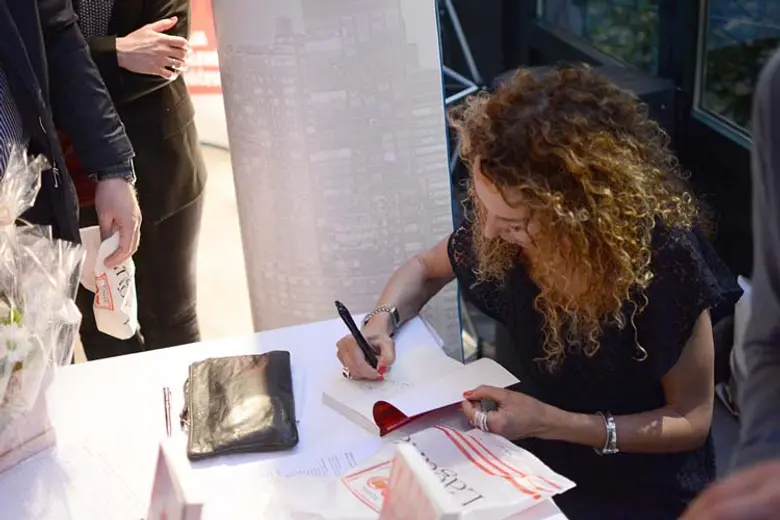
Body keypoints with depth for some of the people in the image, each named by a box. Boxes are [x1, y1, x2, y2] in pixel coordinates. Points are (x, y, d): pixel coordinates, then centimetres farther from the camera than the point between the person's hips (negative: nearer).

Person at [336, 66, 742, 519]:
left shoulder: (663, 258, -27)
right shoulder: (504, 227, -14)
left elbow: (691, 422, -17)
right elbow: (425, 269, 8)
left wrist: (551, 423, -26)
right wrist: (381, 322, -13)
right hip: (525, 456, 5)